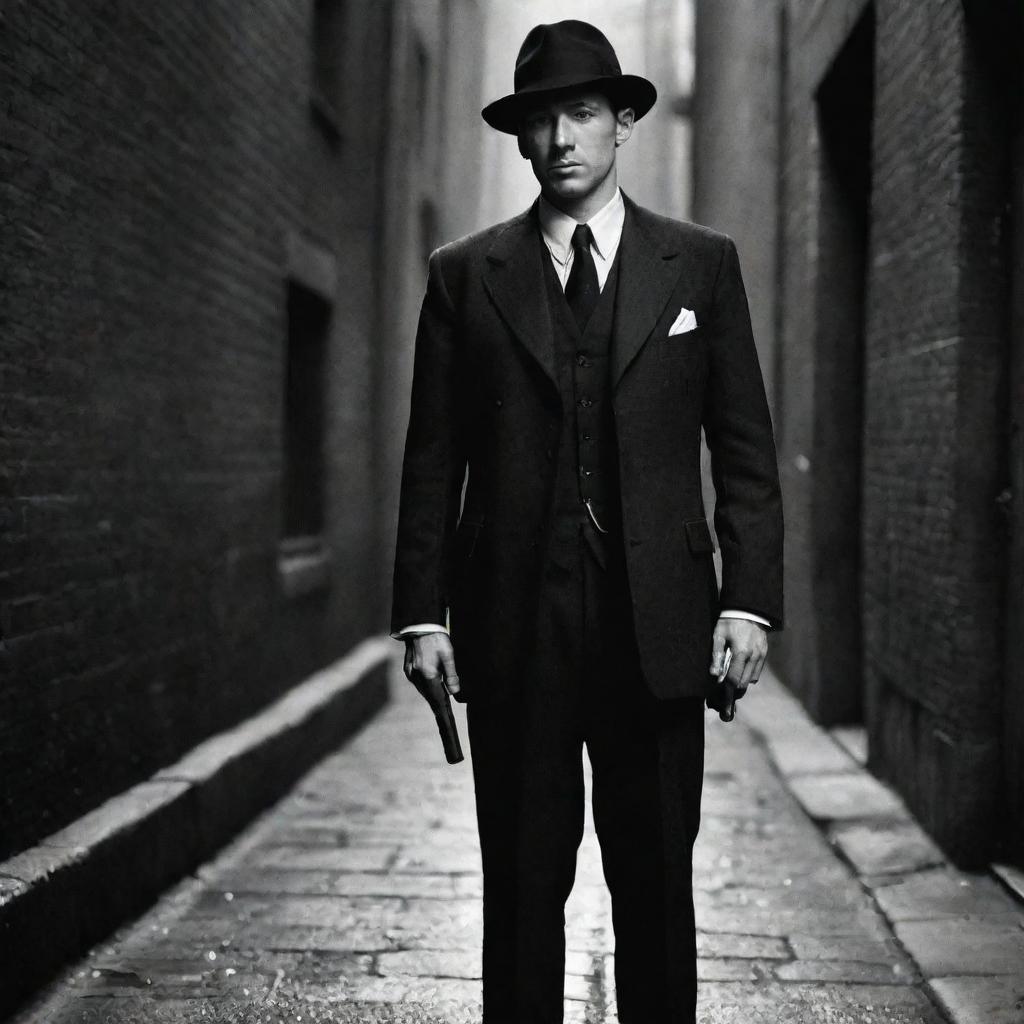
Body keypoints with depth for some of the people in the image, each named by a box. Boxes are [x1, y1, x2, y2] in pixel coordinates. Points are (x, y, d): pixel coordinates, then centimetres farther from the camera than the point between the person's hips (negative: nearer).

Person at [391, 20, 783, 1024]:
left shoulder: (702, 264, 8)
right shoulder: (465, 275, 9)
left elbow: (746, 452, 6)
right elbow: (432, 460, 7)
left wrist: (749, 600, -3)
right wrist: (422, 614, 0)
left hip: (657, 627, 0)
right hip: (512, 628, 0)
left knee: (657, 882, 5)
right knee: (522, 884, 5)